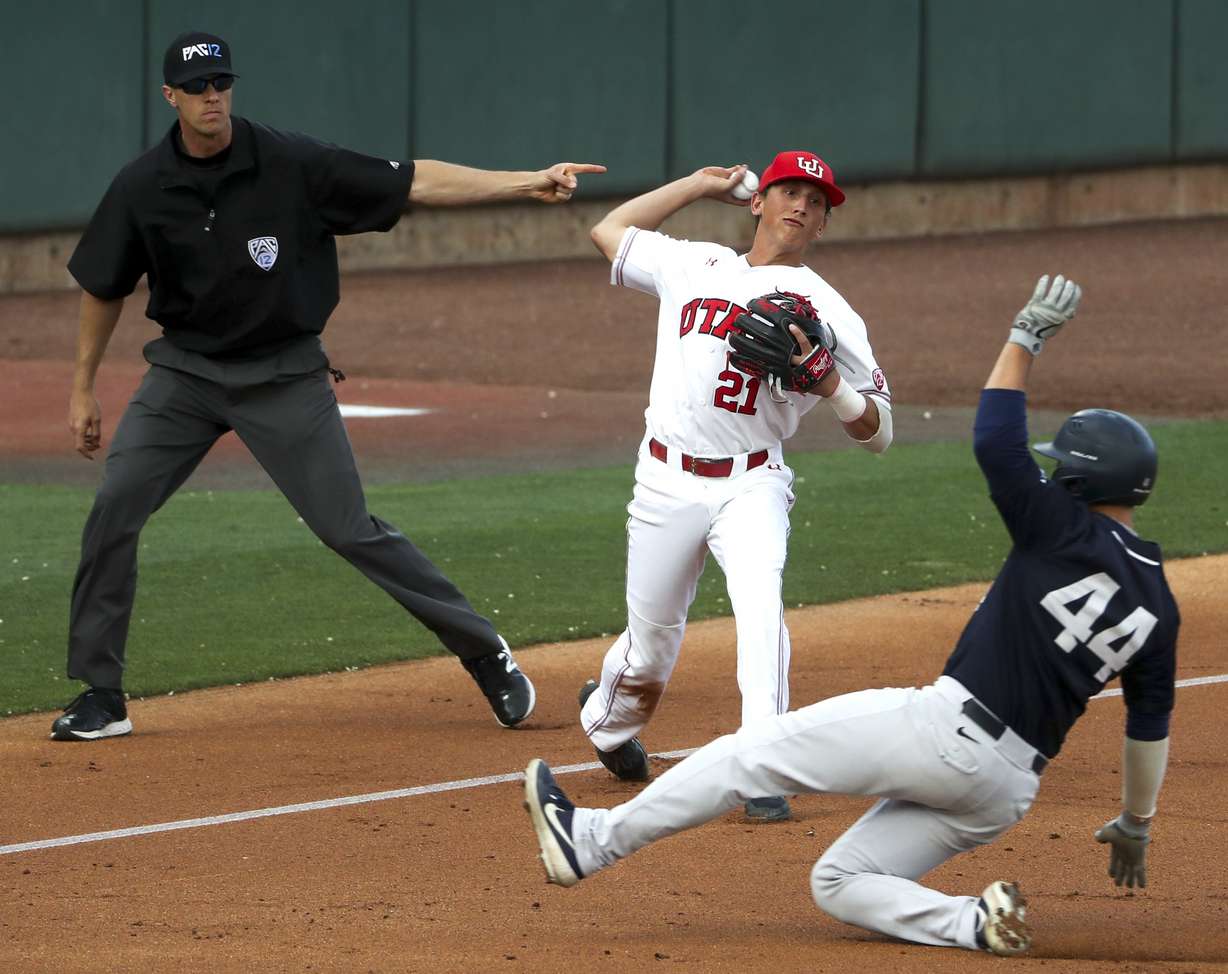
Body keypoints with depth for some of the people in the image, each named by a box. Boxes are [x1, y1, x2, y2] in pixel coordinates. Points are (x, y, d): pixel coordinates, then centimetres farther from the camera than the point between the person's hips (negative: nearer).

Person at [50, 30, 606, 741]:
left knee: (350, 529, -6)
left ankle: (485, 654, 8)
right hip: (185, 371, 3)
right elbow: (105, 289, 8)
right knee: (114, 511, -10)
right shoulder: (143, 188, -7)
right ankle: (101, 697, 2)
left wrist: (527, 183, -24)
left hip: (285, 376, -2)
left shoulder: (292, 165, -14)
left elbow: (414, 182, -15)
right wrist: (84, 388, 12)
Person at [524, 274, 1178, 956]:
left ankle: (594, 840, -4)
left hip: (947, 729, -8)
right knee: (840, 883, 15)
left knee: (759, 749, 0)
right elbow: (1152, 722, 20)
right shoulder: (1159, 606, 12)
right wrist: (1136, 824, 32)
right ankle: (978, 922, -5)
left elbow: (996, 441, -13)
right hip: (1009, 790, 8)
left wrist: (1029, 335, -3)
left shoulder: (1070, 535, -7)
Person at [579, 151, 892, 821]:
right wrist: (698, 184, 25)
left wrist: (829, 383, -18)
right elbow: (609, 231, 26)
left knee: (759, 605, -27)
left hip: (751, 487, -2)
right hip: (666, 483, 2)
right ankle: (607, 723, 40)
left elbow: (877, 433, 1)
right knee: (651, 642, 8)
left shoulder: (826, 312, 3)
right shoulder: (694, 267, 10)